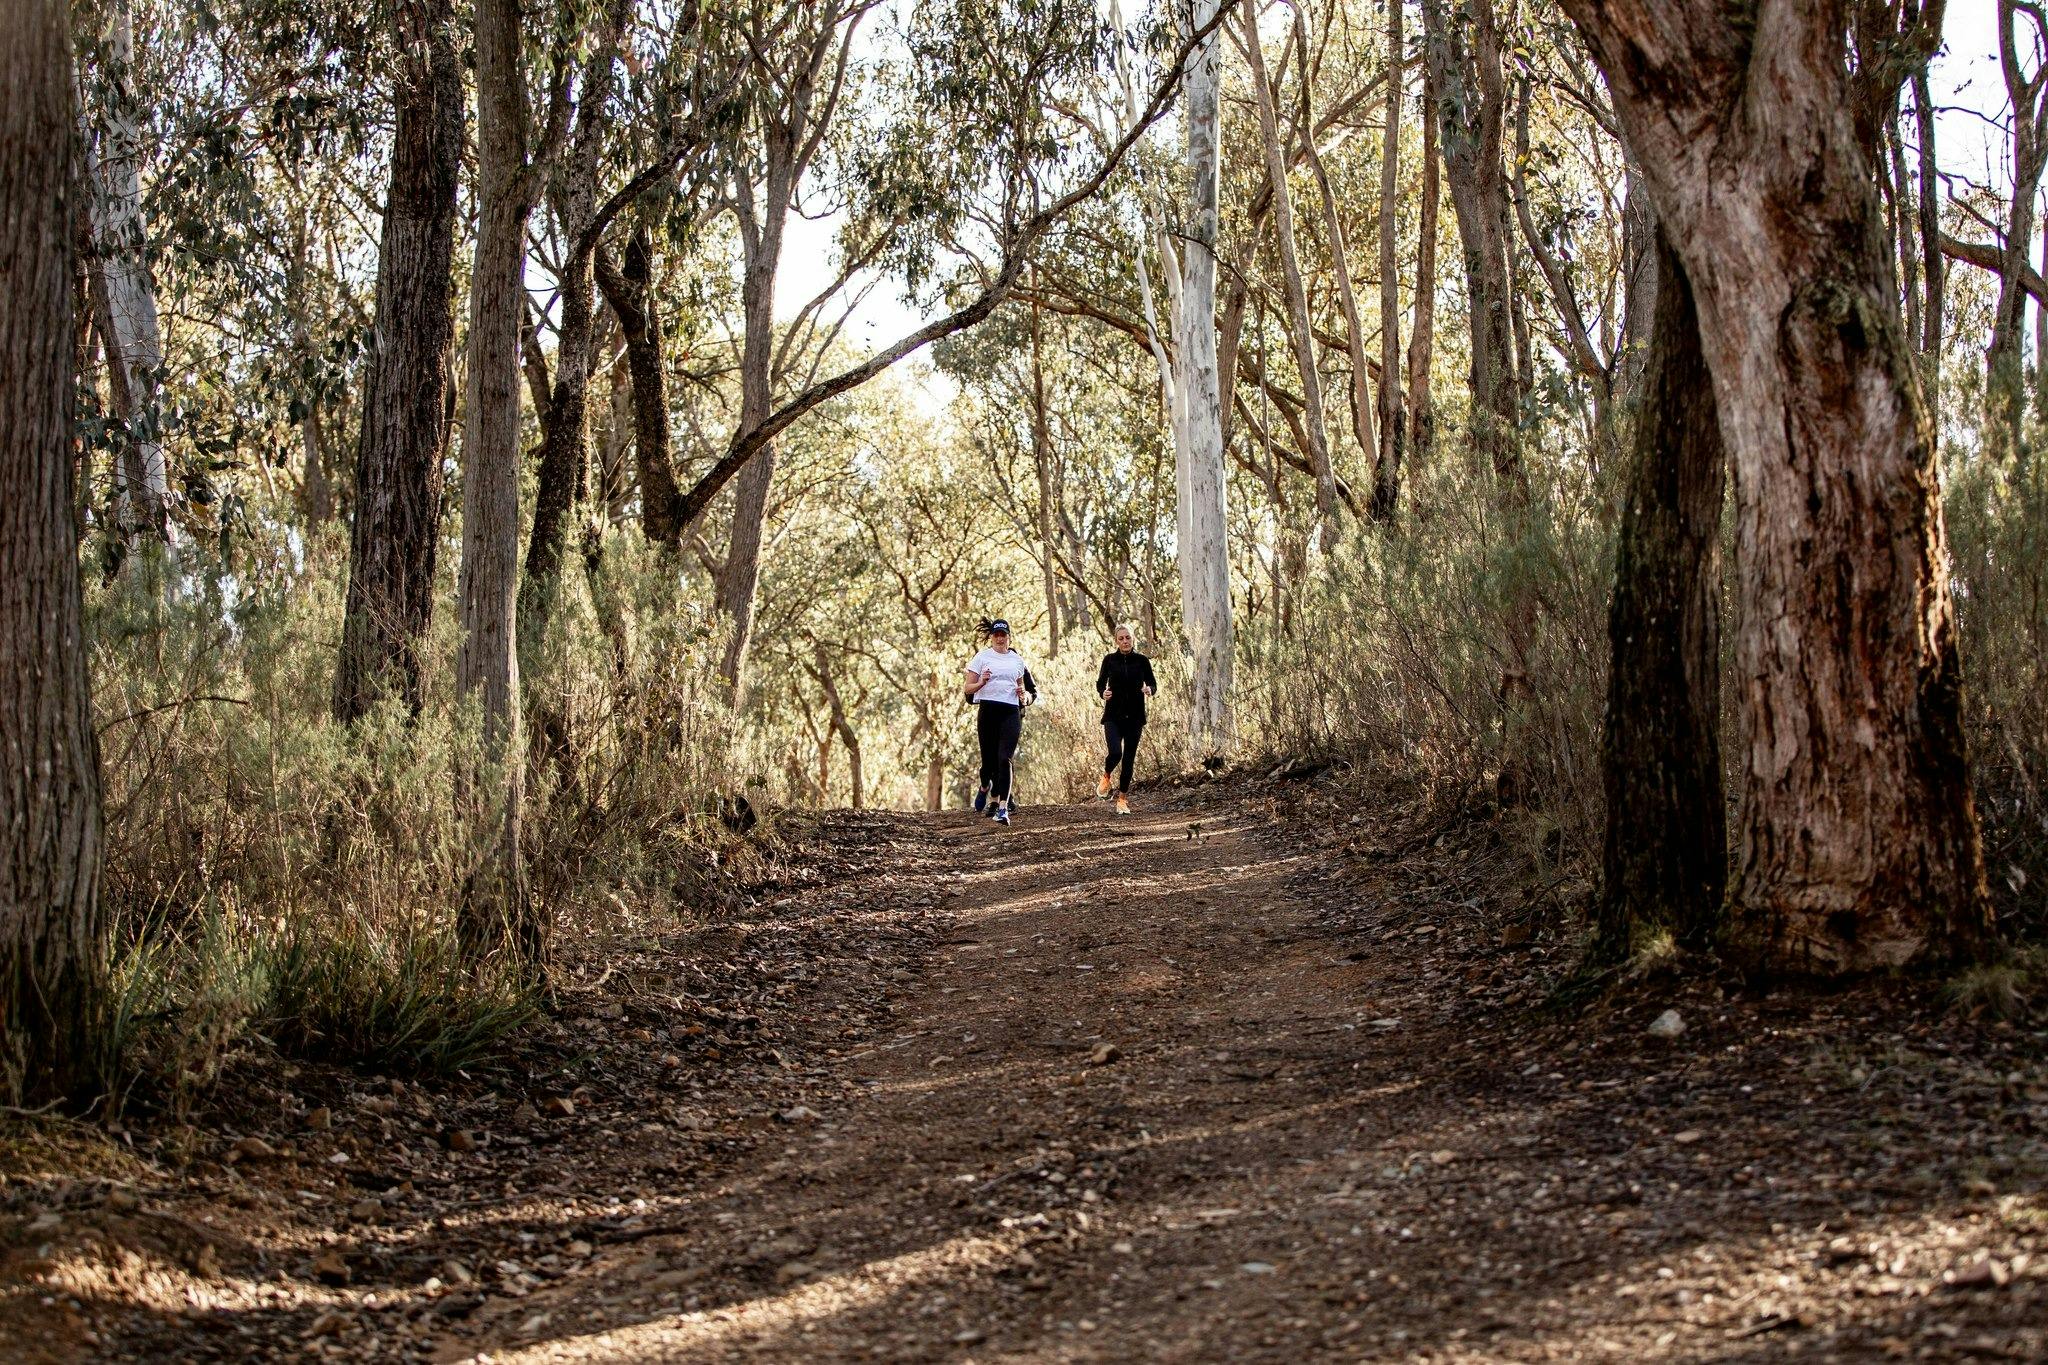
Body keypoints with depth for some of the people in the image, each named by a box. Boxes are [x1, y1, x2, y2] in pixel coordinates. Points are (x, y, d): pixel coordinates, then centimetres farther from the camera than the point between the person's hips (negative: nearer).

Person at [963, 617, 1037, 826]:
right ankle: (985, 787, 38)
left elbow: (1023, 690, 25)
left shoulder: (1017, 660, 15)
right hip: (988, 711, -1)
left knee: (1005, 759, -14)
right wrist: (982, 682, -15)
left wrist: (1022, 694, 2)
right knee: (989, 759, 3)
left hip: (1011, 712, 1)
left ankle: (1002, 808, -19)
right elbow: (969, 688, 5)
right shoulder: (982, 657, 6)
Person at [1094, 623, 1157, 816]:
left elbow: (1153, 684, 7)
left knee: (1129, 758, 1)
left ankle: (1122, 799, 12)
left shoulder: (1142, 660, 2)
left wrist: (1149, 689, -16)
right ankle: (1106, 777, 14)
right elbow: (1100, 683, 11)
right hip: (1113, 715, -1)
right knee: (1115, 752, -20)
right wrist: (1103, 693, -11)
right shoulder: (1109, 659, 2)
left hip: (1135, 716, 1)